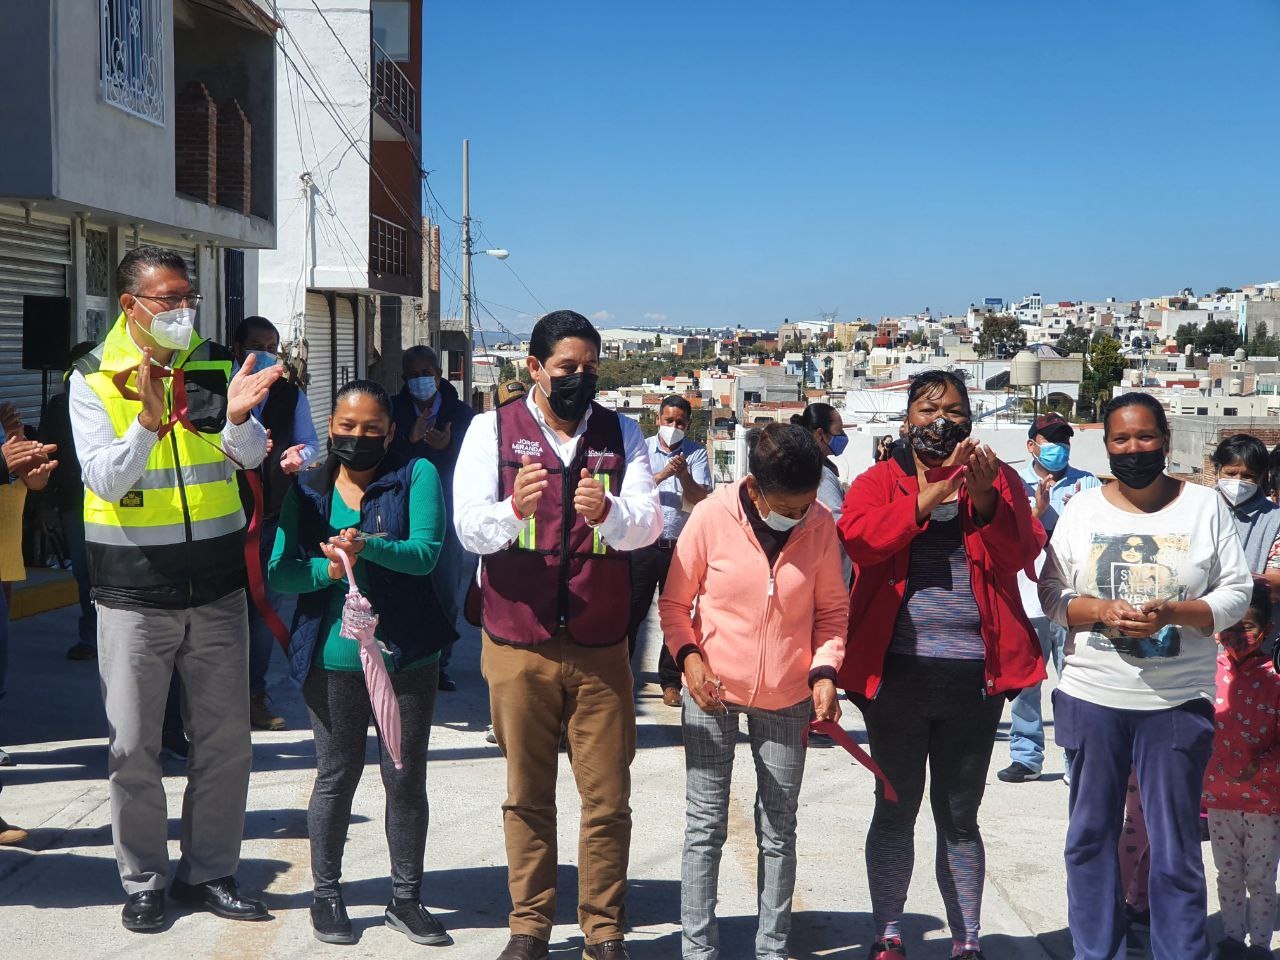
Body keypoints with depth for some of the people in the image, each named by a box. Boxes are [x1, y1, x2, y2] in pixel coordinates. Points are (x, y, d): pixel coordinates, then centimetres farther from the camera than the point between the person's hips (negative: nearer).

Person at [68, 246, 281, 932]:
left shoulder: (215, 366, 2)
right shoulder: (94, 380, -4)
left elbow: (250, 456, -8)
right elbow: (106, 480, -13)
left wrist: (236, 417, -30)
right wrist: (148, 424, -30)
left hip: (216, 586, 3)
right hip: (134, 593, -2)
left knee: (226, 741, 9)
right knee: (133, 748, 5)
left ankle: (208, 871, 25)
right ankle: (143, 881, 23)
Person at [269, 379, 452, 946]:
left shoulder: (416, 476, 0)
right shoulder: (308, 491, 7)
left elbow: (426, 552, -14)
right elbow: (279, 571, 0)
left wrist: (368, 547, -31)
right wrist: (328, 569, -19)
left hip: (406, 655, -1)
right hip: (333, 657, 1)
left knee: (406, 779, 8)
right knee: (336, 777, 11)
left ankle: (406, 899, 24)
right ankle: (326, 895, 28)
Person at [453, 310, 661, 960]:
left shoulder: (621, 433, 5)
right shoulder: (493, 429, 0)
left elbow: (649, 521, -8)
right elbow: (469, 528, -10)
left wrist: (606, 512, -30)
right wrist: (515, 508, -31)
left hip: (600, 646, 1)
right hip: (517, 644, -1)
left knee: (608, 800, 5)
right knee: (527, 797, 11)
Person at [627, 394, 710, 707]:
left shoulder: (696, 453, 3)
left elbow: (701, 499, -6)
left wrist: (684, 475, -25)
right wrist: (663, 475, -18)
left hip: (680, 547, 1)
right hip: (643, 544, 0)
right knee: (631, 611, 2)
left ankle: (670, 681, 17)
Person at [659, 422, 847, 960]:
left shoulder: (821, 525, -8)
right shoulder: (710, 518, -14)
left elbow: (831, 609, 4)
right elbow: (675, 603, -3)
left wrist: (825, 671, -11)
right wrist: (689, 657, -18)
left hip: (786, 697, 2)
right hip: (713, 690, -2)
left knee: (779, 830, 11)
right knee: (705, 825, 4)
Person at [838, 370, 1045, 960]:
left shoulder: (998, 479, 8)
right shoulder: (880, 482, 3)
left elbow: (1021, 553, -6)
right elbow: (857, 536, -16)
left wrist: (985, 500, -22)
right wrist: (927, 497, -24)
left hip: (974, 673, 1)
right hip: (897, 670, -1)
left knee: (960, 816, 10)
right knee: (896, 809, 9)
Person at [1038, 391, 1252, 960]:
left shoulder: (1206, 506, 1)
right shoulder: (1081, 509, 4)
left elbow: (1237, 592, -1)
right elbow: (1050, 593, 3)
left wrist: (1172, 613, -18)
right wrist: (1100, 612, -16)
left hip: (1178, 700, -2)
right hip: (1091, 697, 2)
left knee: (1175, 844, 4)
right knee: (1090, 834, 11)